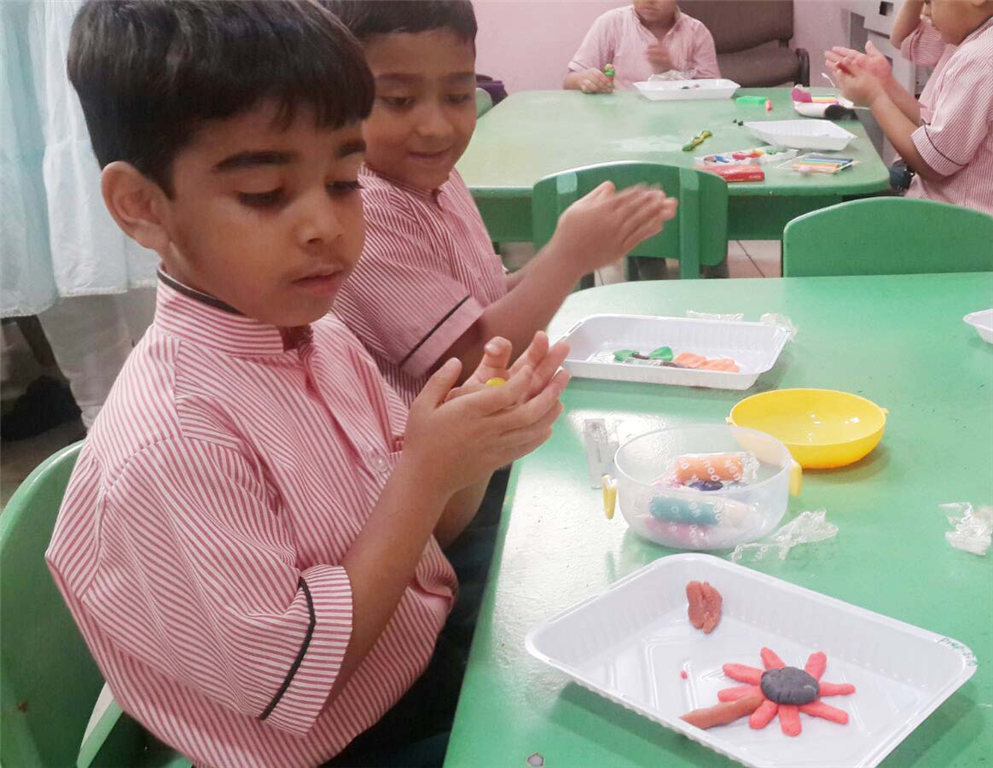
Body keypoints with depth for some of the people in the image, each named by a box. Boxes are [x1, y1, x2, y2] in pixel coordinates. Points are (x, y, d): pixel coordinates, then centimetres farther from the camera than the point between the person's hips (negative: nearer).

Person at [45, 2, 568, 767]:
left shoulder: (320, 338, -6)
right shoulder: (169, 443, -29)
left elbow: (420, 527, 4)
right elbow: (290, 681, -24)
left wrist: (474, 443, -17)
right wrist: (429, 471, -27)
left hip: (433, 661, 6)